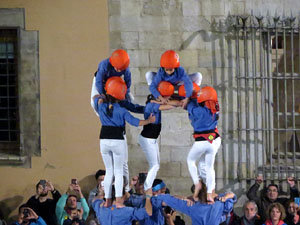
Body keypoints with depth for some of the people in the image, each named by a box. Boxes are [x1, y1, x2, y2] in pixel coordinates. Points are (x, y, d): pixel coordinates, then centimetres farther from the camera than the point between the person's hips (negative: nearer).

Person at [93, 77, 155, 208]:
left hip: (104, 141, 3)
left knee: (109, 171, 12)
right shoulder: (121, 110, -10)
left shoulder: (101, 106, 0)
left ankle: (107, 200, 10)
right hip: (118, 141, -3)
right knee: (118, 172, 2)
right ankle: (118, 201, -6)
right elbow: (134, 122, -10)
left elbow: (96, 97, 21)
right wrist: (149, 121, 4)